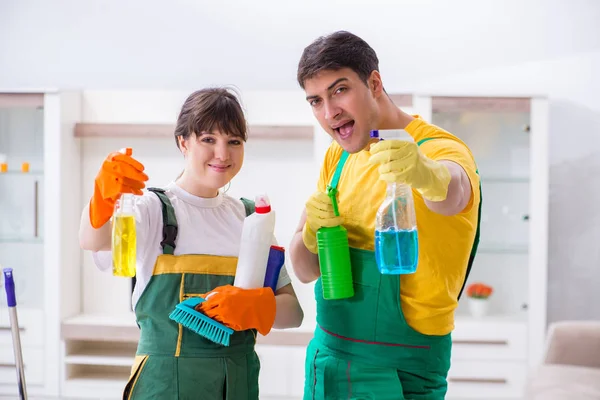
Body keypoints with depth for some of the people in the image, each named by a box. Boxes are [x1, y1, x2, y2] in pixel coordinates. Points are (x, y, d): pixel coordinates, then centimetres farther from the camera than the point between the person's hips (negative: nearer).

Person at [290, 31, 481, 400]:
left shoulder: (440, 148, -16)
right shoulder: (338, 158, 4)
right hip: (326, 354, 6)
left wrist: (429, 175, -63)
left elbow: (452, 192, -40)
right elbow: (305, 271, 4)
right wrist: (312, 234, -17)